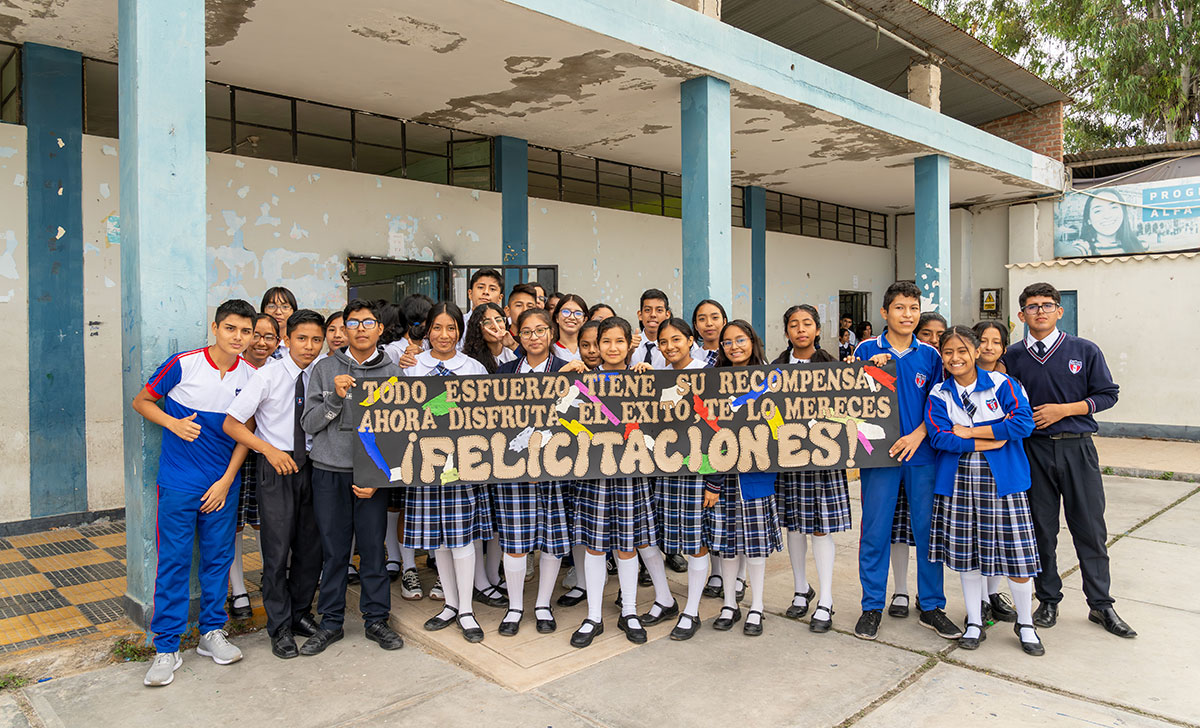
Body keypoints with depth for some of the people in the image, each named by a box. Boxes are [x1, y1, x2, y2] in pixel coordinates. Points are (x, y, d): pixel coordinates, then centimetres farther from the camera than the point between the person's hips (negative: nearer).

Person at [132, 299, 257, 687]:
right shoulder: (183, 364, -10)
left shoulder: (251, 376, -1)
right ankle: (166, 647, 13)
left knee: (218, 558, 10)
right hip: (178, 483, -3)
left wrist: (226, 481, -1)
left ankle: (212, 633, 25)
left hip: (222, 483, 3)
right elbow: (142, 401, 3)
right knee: (174, 561, 1)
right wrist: (173, 423, -15)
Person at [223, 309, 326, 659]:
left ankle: (300, 613, 31)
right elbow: (231, 424, -8)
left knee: (310, 546, 11)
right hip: (276, 467, -4)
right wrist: (270, 450, -16)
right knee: (277, 550, 0)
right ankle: (280, 628, 16)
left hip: (310, 466, 4)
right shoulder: (268, 375, -8)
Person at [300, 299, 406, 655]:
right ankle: (331, 623, 23)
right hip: (328, 471, 1)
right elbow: (309, 423, 2)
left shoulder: (392, 373, 3)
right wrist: (336, 397, -15)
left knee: (373, 548, 5)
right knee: (333, 550, 8)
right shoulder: (325, 369, 5)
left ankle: (376, 619, 21)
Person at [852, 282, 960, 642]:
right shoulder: (867, 350, 1)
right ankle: (872, 607, 17)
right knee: (875, 532, 3)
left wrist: (917, 435, -8)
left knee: (928, 530, 7)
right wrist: (871, 370, -13)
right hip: (879, 451, -2)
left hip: (921, 453, 2)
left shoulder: (929, 355, 7)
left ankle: (931, 606, 22)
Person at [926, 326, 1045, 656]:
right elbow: (940, 437, -9)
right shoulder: (939, 395, 3)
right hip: (958, 483, 2)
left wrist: (969, 432, -13)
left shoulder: (1001, 384, -1)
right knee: (966, 554, 8)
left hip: (1002, 481, -1)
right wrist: (989, 441, -15)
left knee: (1016, 554, 2)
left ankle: (1025, 625, 24)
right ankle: (974, 624, 24)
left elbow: (1024, 422, -15)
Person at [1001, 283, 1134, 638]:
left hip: (1077, 448, 0)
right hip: (1033, 449, 1)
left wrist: (1064, 410, -9)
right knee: (1042, 529, 8)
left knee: (1090, 528, 5)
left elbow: (1108, 394, 2)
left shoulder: (1085, 351, 2)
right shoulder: (1013, 356, 4)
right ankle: (1048, 600, 22)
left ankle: (1100, 604, 20)